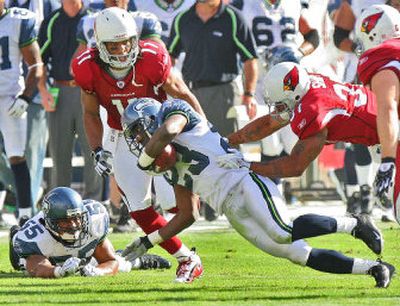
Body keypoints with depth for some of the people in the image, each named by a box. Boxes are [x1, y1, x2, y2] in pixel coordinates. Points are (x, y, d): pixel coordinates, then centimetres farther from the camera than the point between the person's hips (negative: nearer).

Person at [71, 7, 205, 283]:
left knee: (174, 201, -16)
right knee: (140, 209, -7)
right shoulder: (89, 69, -17)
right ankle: (187, 258, 7)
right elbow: (91, 113, 1)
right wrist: (98, 151, -7)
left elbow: (183, 95, -9)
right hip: (125, 138, 3)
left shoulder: (151, 60, -25)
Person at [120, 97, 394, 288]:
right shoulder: (172, 168, 27)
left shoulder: (175, 111, 6)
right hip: (233, 211, 8)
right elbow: (187, 215, 30)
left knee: (283, 234, -32)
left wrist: (144, 160, -2)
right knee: (299, 254, -7)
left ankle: (353, 224, -15)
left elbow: (168, 131, -19)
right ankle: (373, 268, -4)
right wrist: (148, 242, 26)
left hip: (243, 181, -8)